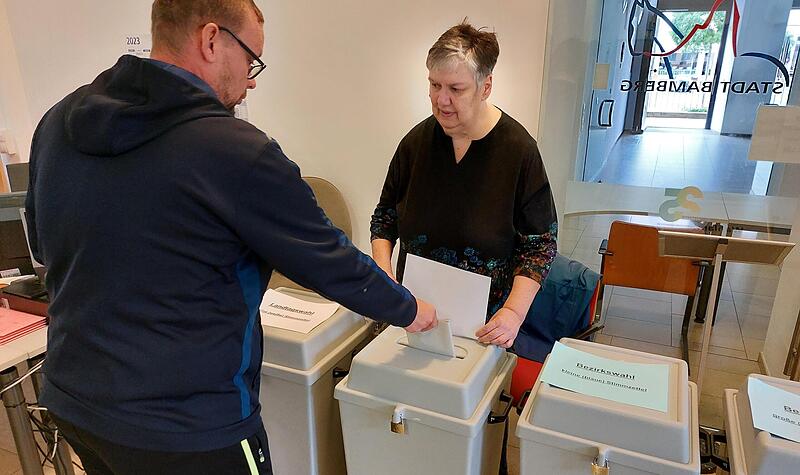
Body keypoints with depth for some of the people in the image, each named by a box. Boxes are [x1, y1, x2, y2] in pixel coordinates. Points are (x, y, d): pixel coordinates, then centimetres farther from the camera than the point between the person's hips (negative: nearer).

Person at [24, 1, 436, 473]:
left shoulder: (59, 121, -2)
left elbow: (43, 244, 12)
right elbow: (330, 260, -16)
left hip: (71, 402, 7)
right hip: (185, 429, -7)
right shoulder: (235, 151, -24)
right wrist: (409, 310, 2)